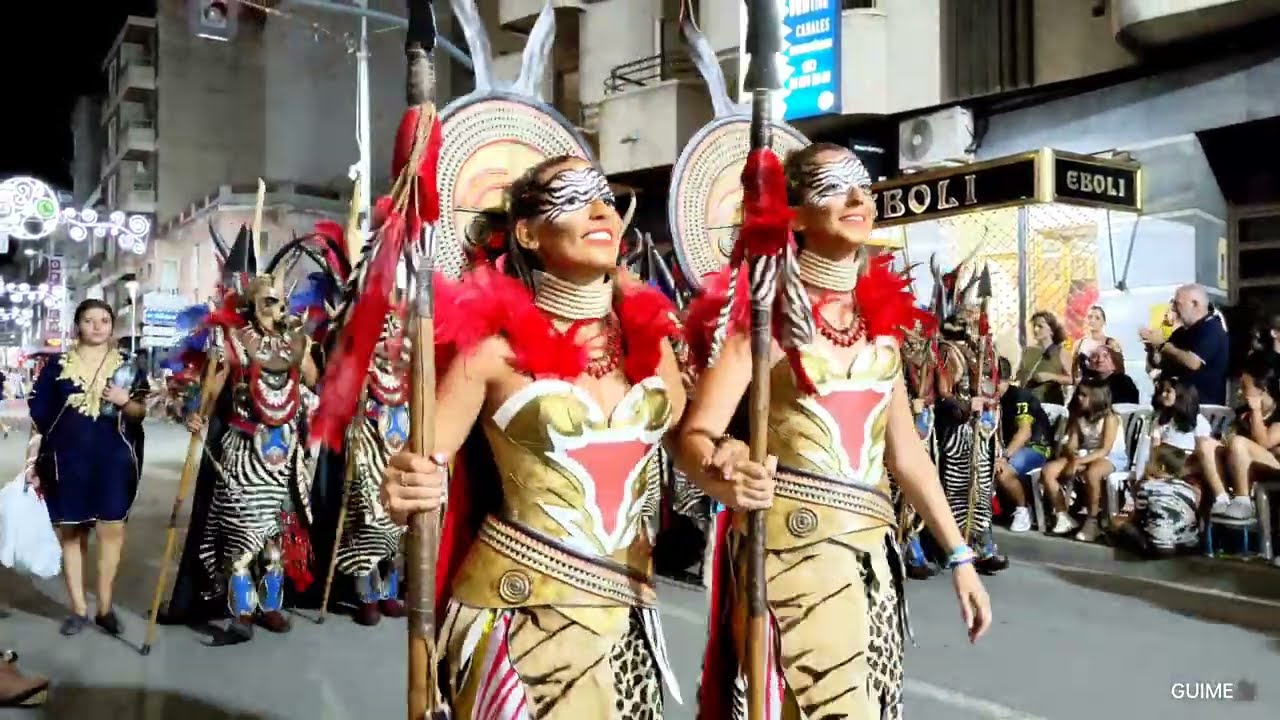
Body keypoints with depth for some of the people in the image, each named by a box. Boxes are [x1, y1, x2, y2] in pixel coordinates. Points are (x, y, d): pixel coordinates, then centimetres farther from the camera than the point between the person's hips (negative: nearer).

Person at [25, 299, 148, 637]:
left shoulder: (127, 366, 6)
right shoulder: (57, 365, 4)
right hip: (67, 460, 0)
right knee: (69, 532, 5)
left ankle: (105, 607, 12)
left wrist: (125, 401, -14)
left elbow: (144, 412, 7)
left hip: (113, 460, 0)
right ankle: (78, 608, 15)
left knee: (111, 530, 0)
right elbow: (39, 417, 4)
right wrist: (33, 462, 1)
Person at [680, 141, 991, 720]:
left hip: (871, 549, 6)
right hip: (790, 546, -6)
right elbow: (694, 436, -16)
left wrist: (958, 553, 12)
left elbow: (904, 448, 13)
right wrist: (722, 471, -37)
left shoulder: (882, 309, 8)